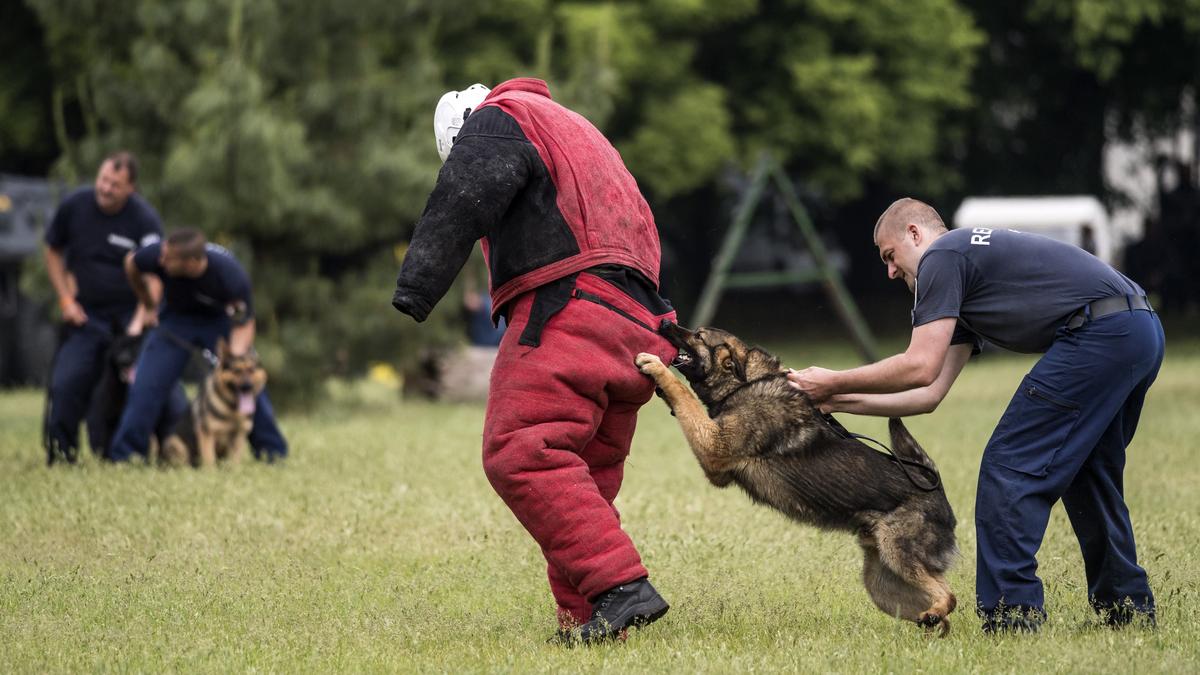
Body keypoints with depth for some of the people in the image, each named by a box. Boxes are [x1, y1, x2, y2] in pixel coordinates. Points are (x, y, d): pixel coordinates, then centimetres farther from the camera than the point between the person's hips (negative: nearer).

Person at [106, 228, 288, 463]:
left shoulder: (231, 276, -37)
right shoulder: (157, 255, -33)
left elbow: (243, 324, -20)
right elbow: (131, 264, -6)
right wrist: (148, 305, 6)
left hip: (221, 320, -1)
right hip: (176, 319, 1)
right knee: (146, 385, -8)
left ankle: (273, 453, 8)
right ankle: (124, 455, 1)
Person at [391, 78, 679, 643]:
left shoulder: (497, 119, 7)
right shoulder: (576, 131, 36)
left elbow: (460, 205, -12)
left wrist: (414, 290, -20)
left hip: (566, 313, -10)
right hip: (633, 323, 10)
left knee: (520, 454, -18)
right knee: (582, 479, 9)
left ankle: (621, 586, -29)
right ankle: (587, 624, 4)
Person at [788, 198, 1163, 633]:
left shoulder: (941, 259, 2)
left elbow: (920, 368, -7)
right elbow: (928, 394, 27)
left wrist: (834, 382, 4)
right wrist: (838, 401, 25)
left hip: (1099, 333, -10)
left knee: (1009, 470, -4)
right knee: (1086, 472, 24)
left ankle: (1010, 620, -4)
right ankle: (1129, 610, 29)